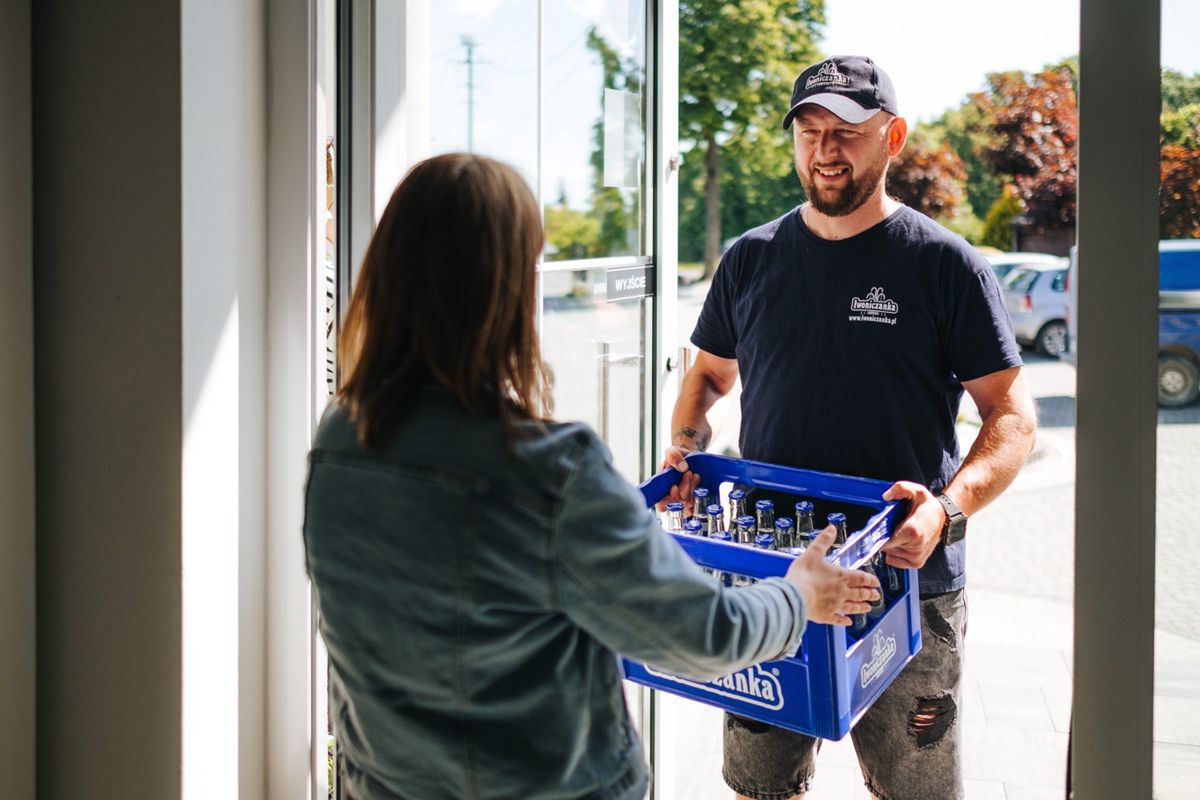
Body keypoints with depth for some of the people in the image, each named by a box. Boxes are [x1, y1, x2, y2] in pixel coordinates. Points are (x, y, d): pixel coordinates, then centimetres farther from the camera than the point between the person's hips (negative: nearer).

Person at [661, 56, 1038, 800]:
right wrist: (687, 447, -2)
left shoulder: (944, 264, -4)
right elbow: (709, 374, 19)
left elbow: (1013, 415, -6)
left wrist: (949, 507, -23)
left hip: (908, 584, -3)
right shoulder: (751, 259, 7)